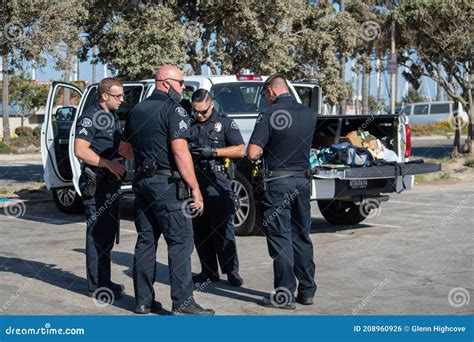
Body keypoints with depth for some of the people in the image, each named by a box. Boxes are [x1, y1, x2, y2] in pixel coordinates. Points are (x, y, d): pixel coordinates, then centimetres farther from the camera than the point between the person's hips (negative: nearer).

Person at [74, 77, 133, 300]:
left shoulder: (112, 118, 16)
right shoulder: (90, 117, -13)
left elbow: (121, 146, 24)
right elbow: (80, 150, -22)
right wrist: (109, 164, -25)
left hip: (111, 182, 10)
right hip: (95, 183, -10)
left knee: (109, 232, 15)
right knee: (98, 233, -7)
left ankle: (104, 280, 25)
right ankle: (97, 286, -2)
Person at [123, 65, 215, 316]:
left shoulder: (137, 110, 15)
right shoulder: (173, 110, -10)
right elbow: (180, 151, -17)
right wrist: (195, 189, -16)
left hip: (142, 181, 8)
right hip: (166, 183, -8)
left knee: (146, 240, 12)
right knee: (180, 241, -5)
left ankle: (143, 300, 15)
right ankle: (182, 302, -6)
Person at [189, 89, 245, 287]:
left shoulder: (224, 123, 4)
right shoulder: (189, 125, 14)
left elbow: (240, 150, -2)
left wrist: (213, 151, -12)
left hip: (216, 181, -4)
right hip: (194, 180, 4)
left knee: (223, 227, -6)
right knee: (200, 229, 6)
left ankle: (231, 271, 0)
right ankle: (209, 271, 14)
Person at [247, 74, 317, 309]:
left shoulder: (268, 115, -12)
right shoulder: (309, 114, 4)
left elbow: (252, 154, -17)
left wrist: (262, 154, 4)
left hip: (277, 182, -5)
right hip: (302, 179, 5)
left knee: (281, 239, 1)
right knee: (301, 237, 15)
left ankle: (285, 295, 3)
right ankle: (307, 290, 21)